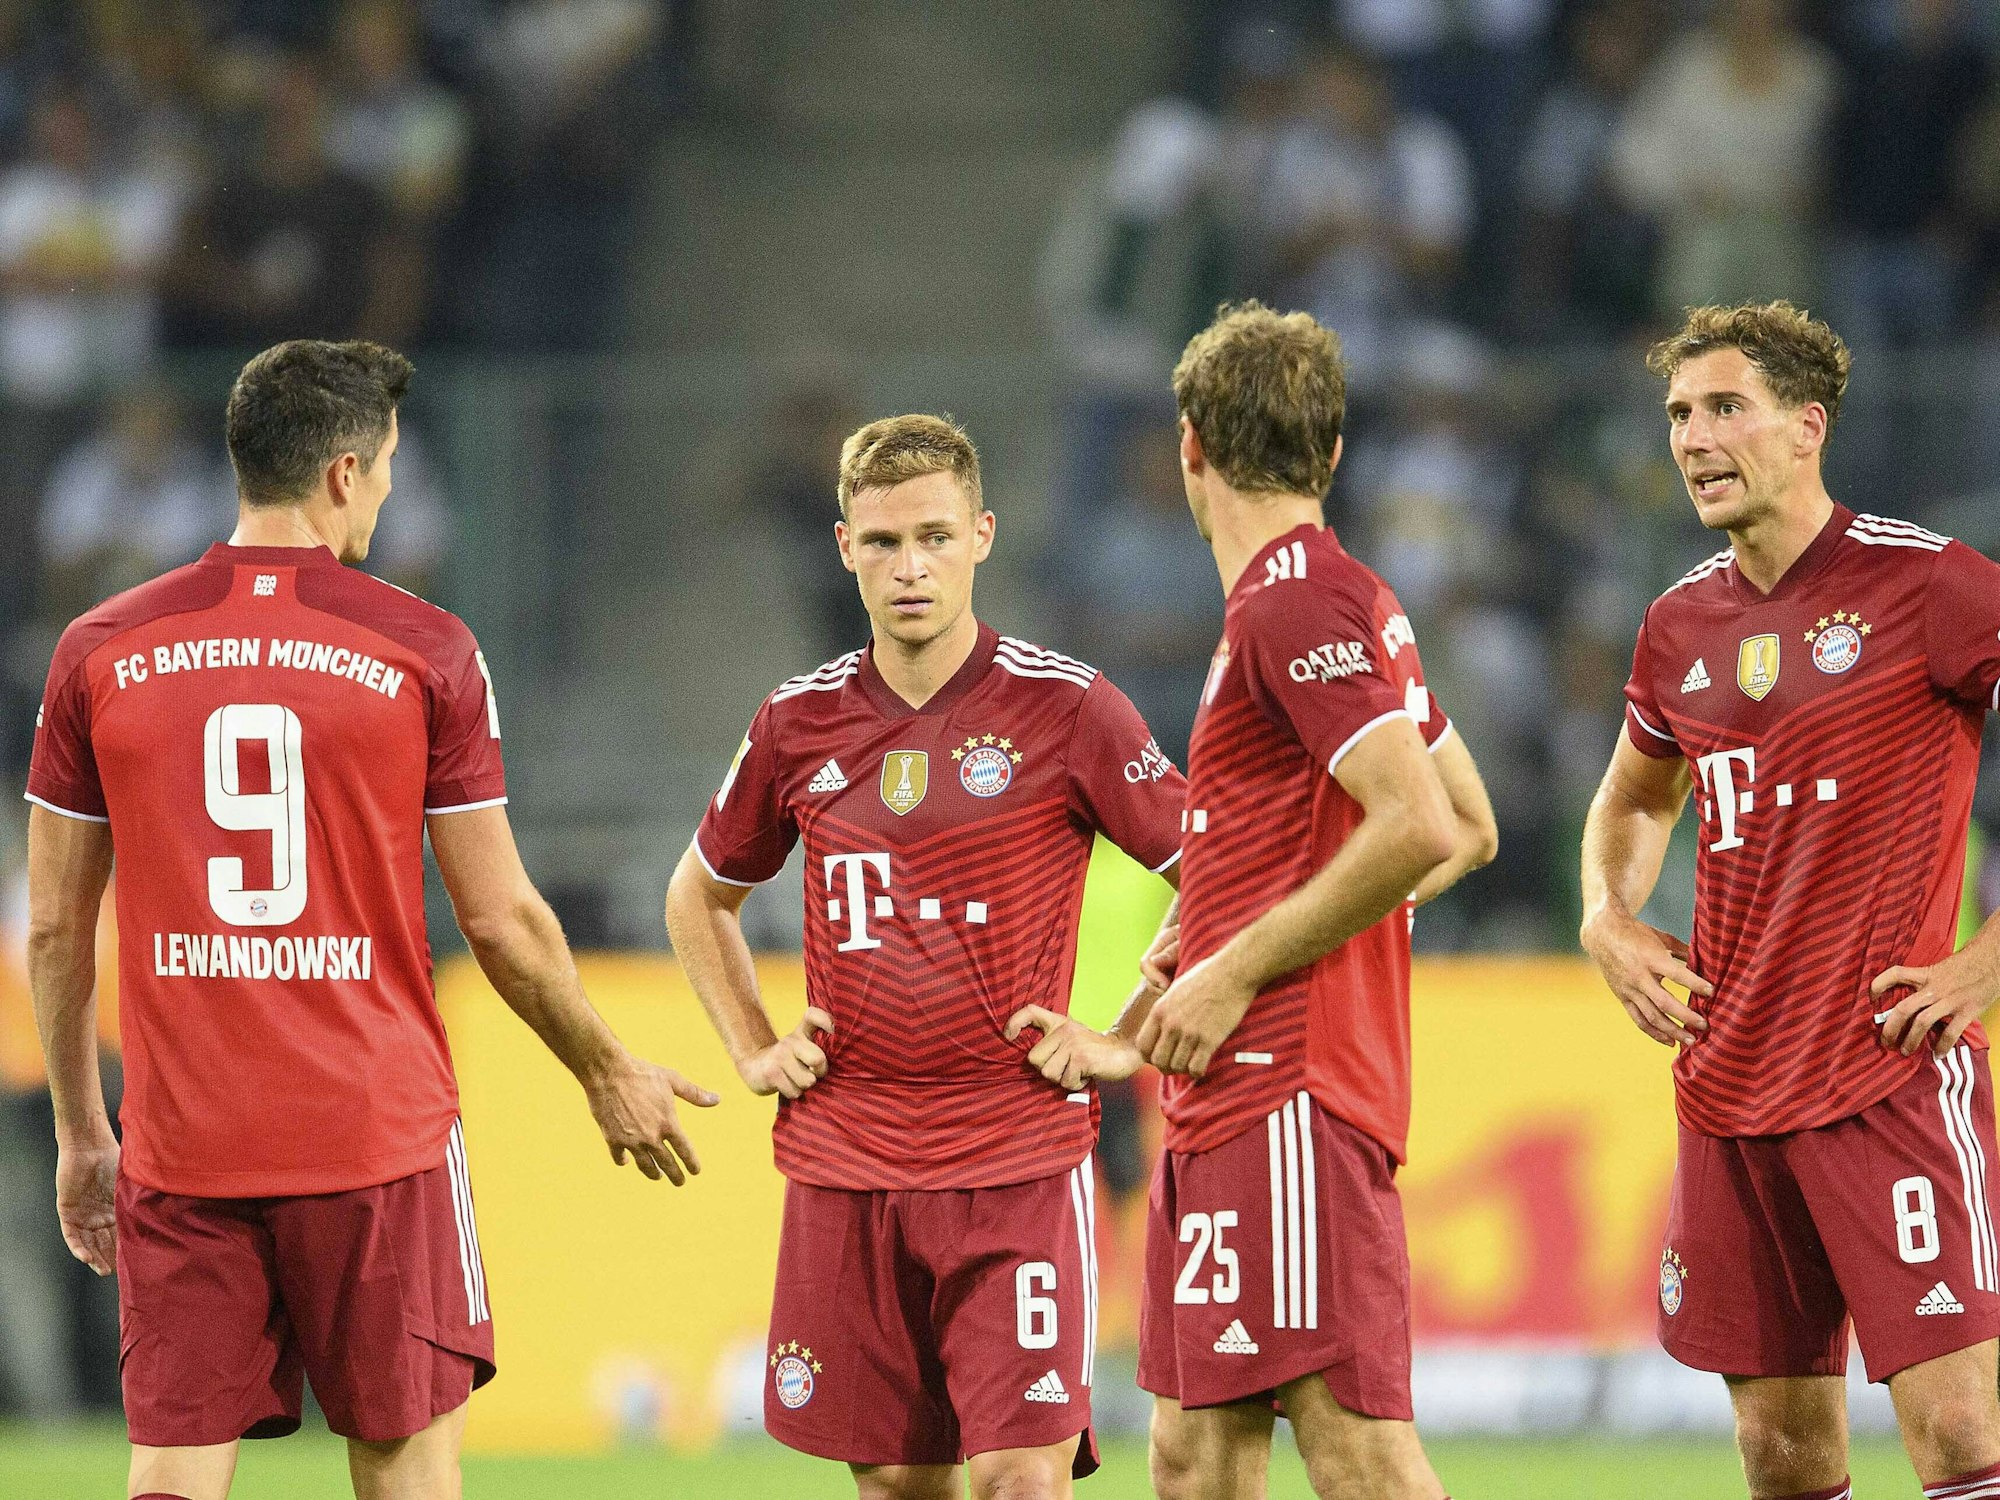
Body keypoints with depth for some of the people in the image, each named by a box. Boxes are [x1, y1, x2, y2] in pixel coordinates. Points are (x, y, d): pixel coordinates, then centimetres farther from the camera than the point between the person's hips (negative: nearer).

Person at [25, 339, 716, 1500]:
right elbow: (501, 917, -1)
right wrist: (608, 1076, 15)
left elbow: (54, 927, 7)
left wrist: (81, 1131, 19)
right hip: (380, 1137, -2)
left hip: (180, 1148, 2)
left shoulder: (101, 652, 3)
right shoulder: (423, 651, -4)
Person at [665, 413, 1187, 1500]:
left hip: (1016, 1157, -4)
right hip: (843, 1159, 4)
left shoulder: (1065, 707, -4)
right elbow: (699, 897, 25)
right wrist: (755, 1051, 13)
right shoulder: (799, 723, 8)